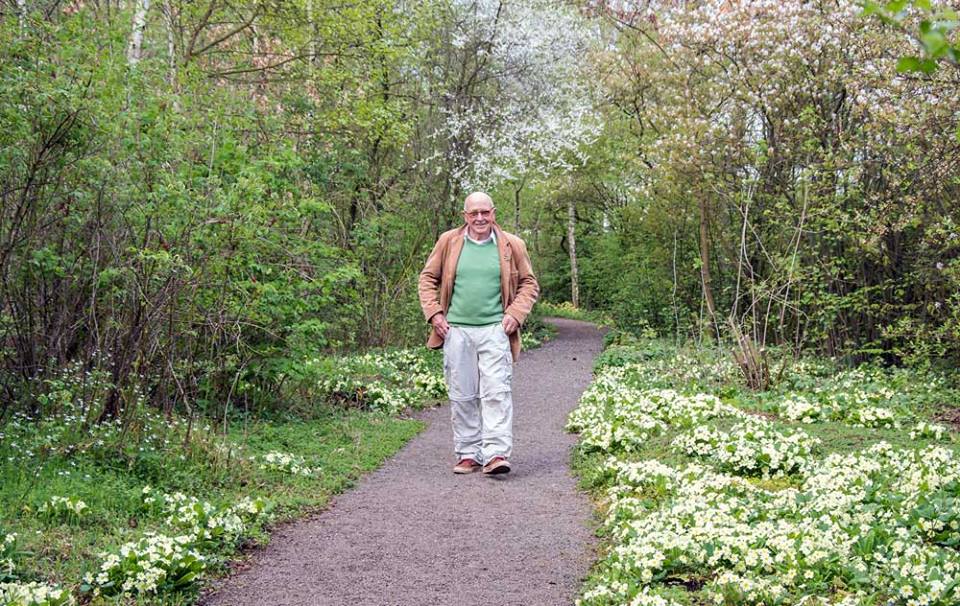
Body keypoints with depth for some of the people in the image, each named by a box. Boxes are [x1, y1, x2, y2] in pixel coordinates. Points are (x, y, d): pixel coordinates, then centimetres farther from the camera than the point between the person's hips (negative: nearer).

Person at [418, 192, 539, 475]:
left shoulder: (512, 245, 5)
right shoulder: (448, 242, 6)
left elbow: (529, 283, 12)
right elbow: (428, 278, 13)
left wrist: (515, 314, -1)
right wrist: (434, 313, 1)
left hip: (495, 329, -1)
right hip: (456, 330, 1)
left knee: (496, 392, -10)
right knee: (462, 396, 6)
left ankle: (496, 454, -11)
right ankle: (468, 455, 14)